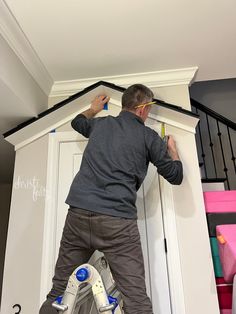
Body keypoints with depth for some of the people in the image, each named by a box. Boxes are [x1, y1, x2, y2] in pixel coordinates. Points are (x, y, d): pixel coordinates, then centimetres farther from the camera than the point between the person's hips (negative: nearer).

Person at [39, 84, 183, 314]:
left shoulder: (100, 123, 17)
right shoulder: (148, 137, 7)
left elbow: (77, 122, 41)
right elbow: (175, 175, 15)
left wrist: (94, 109, 59)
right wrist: (172, 149, 33)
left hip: (77, 213, 5)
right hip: (117, 220, -4)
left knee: (59, 292, 16)